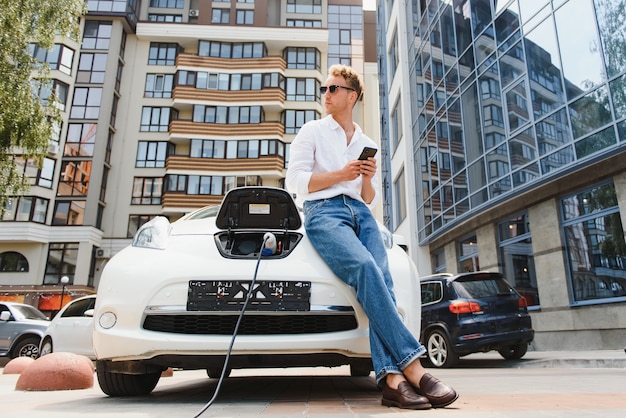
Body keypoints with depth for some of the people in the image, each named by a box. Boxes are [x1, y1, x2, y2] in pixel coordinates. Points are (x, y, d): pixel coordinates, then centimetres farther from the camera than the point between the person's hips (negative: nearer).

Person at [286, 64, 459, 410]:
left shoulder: (368, 145, 25)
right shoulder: (312, 131, 16)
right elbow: (295, 181, 3)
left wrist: (367, 178, 1)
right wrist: (340, 174, -4)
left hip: (361, 213, 4)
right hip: (323, 212, -4)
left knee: (382, 280, -25)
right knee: (365, 267, -32)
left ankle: (391, 377, -32)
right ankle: (412, 366, -35)